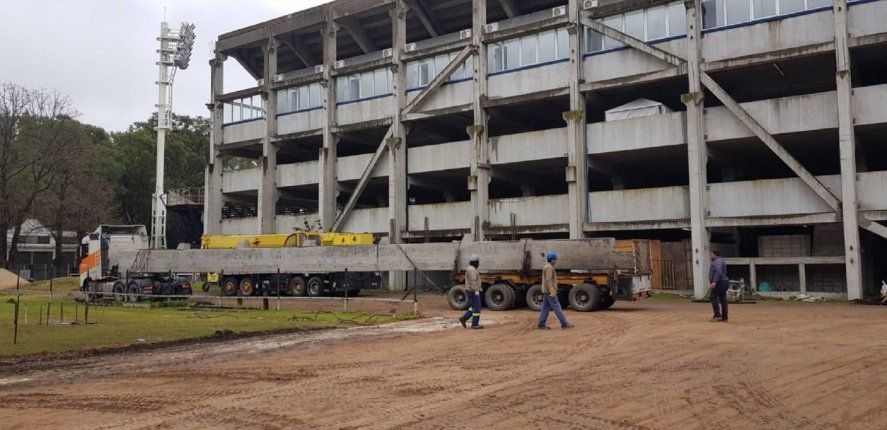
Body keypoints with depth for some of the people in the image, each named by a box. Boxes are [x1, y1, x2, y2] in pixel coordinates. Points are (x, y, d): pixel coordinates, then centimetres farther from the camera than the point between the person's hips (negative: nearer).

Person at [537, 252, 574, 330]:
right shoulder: (549, 267, -15)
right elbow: (548, 280, -23)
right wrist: (552, 292, -26)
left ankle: (541, 324, 5)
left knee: (545, 307, 8)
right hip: (549, 291, -10)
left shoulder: (547, 267, 18)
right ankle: (564, 323, -3)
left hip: (546, 292, 10)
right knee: (557, 307, -6)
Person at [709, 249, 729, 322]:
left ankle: (717, 315, -14)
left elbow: (719, 272, -25)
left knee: (712, 297, -11)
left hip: (720, 283, -11)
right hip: (723, 282, 11)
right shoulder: (718, 261, 22)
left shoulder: (718, 261, -11)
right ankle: (724, 317, 8)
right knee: (723, 300, 8)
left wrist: (714, 281, -32)